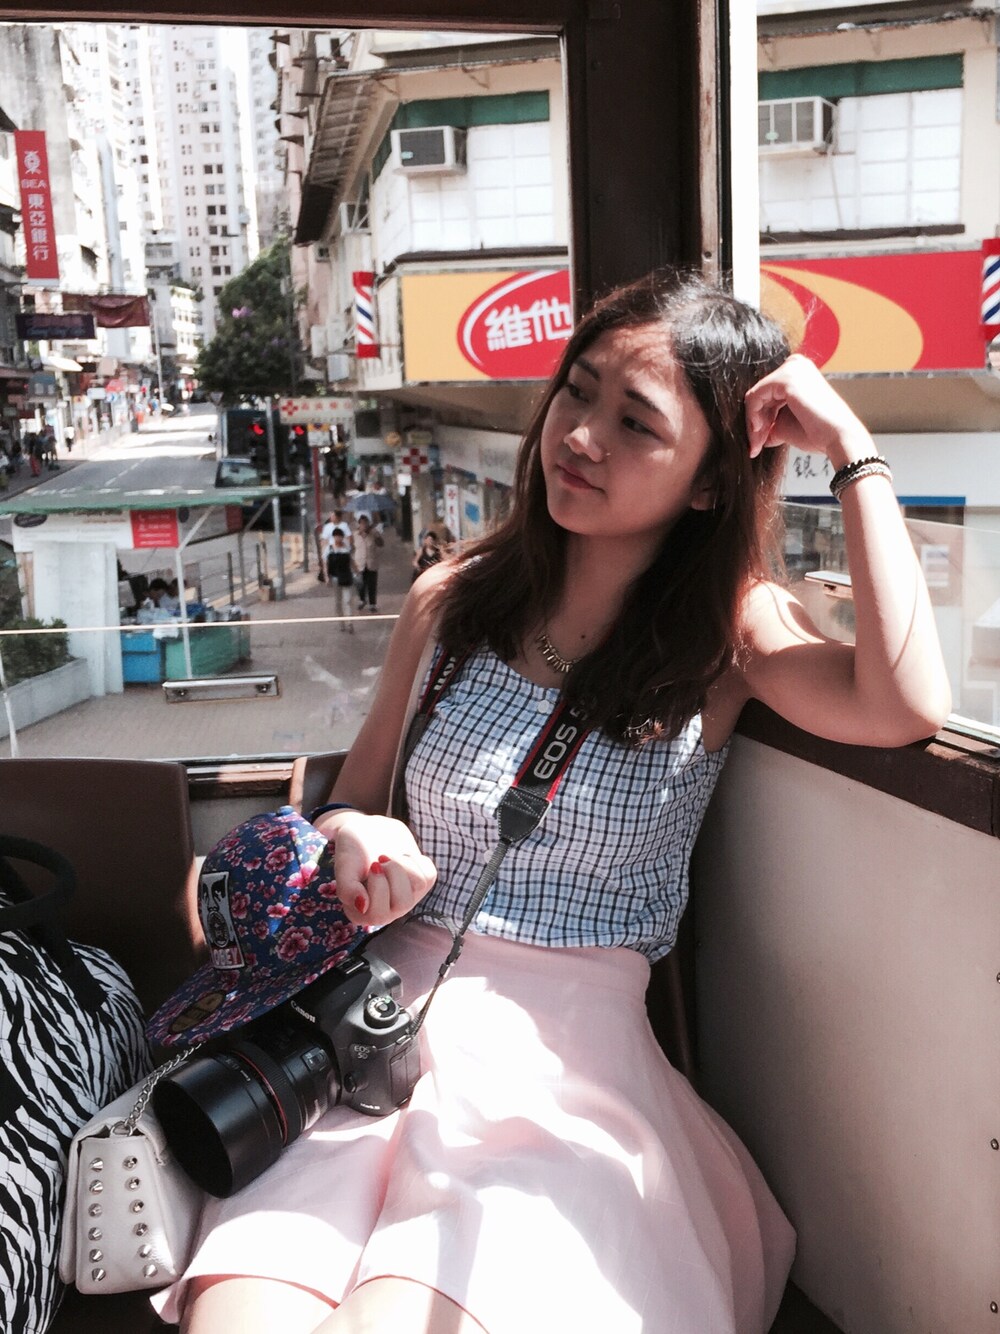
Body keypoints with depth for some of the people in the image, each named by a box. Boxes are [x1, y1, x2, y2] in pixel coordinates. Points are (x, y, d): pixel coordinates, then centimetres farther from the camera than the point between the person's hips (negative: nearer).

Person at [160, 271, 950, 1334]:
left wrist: (854, 451, -14)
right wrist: (350, 842, -9)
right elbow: (348, 813, 15)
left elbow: (907, 706, -21)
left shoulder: (728, 629, 0)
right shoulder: (452, 602, 6)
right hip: (388, 1015, 2)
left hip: (570, 1048, -1)